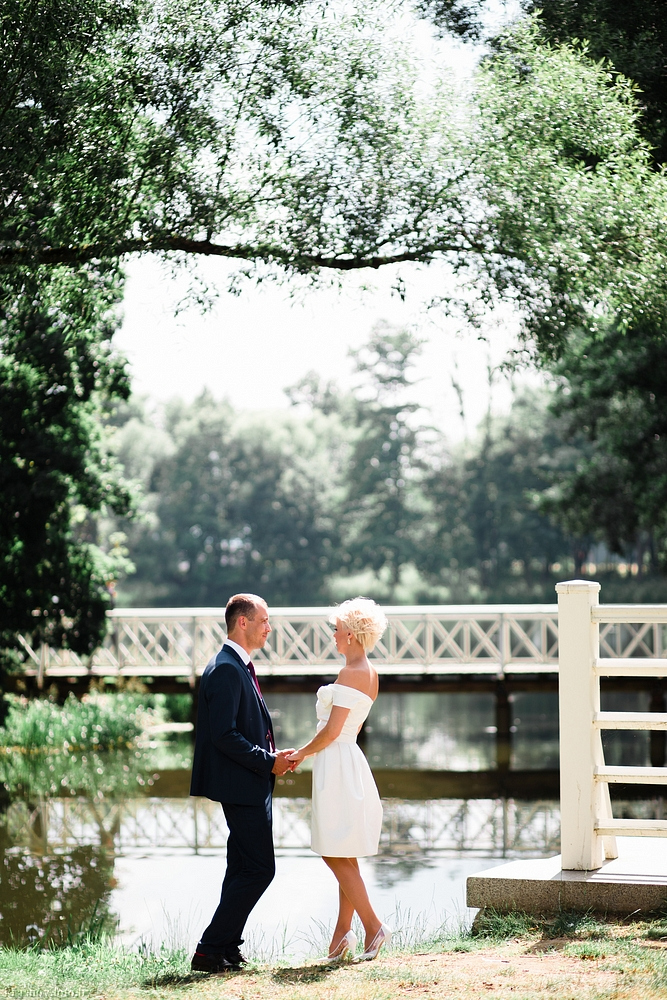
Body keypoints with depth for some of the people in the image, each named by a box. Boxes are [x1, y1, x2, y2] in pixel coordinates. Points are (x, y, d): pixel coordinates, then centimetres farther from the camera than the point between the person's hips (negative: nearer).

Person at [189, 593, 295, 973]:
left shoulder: (240, 667, 16)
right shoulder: (226, 670, -18)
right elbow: (224, 735, -23)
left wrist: (272, 756, 8)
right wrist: (268, 761, -17)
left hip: (251, 785, 11)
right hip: (242, 785, -11)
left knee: (244, 869, 13)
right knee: (259, 869, -9)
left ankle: (226, 949, 18)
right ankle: (210, 950, -6)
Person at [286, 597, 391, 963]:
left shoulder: (351, 673, -17)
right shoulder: (370, 674, 12)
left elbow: (332, 731, -18)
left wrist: (301, 753, -3)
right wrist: (307, 752, 19)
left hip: (337, 765, -10)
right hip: (348, 763, 10)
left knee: (337, 856, -4)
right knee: (344, 858, 10)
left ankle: (373, 926, -4)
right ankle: (342, 933, 12)